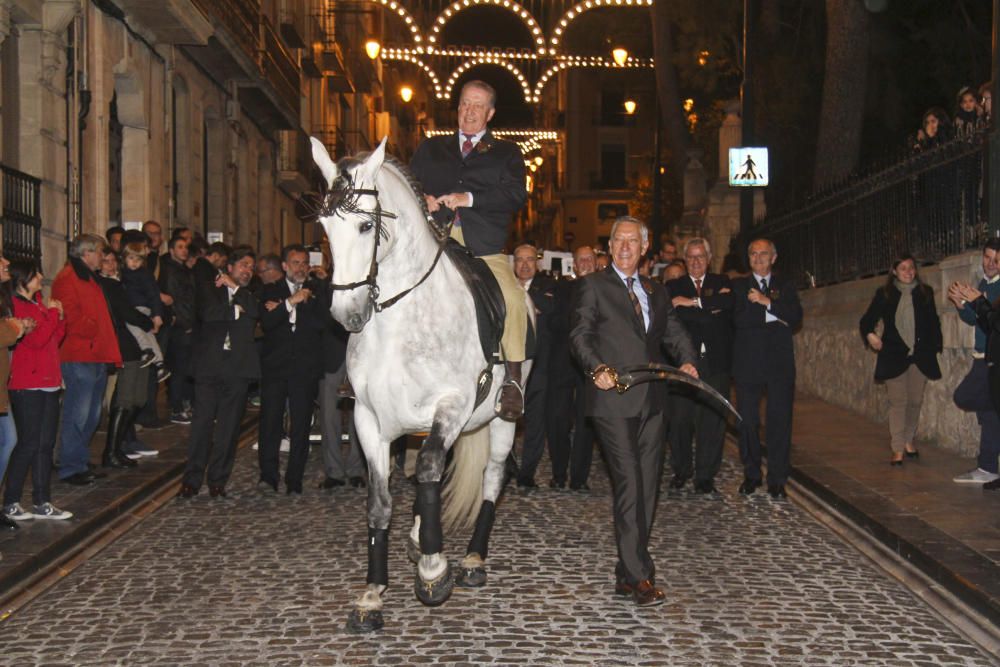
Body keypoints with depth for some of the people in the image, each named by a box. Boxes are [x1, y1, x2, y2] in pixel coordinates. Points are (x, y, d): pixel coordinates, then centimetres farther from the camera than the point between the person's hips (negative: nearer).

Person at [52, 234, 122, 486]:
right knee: (78, 415, -7)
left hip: (98, 356, 10)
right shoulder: (67, 279, -10)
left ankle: (81, 462, 24)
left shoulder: (91, 279, 21)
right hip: (79, 358, -10)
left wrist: (111, 349, 15)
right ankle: (71, 468, -1)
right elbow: (71, 318, -20)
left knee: (92, 415, 14)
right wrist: (93, 331, -10)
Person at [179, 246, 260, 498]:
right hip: (209, 364, -2)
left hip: (238, 368, 2)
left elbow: (256, 312, -5)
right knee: (202, 423, -5)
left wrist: (235, 287, -3)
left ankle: (218, 481, 10)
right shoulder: (209, 289, 11)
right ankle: (192, 479, 3)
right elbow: (208, 312, -9)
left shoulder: (249, 296, 18)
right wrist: (236, 309, -2)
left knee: (228, 427, 2)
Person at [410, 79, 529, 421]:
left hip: (485, 250, -3)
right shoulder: (431, 148, 26)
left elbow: (516, 194, 0)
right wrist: (422, 198, -6)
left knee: (513, 299, -27)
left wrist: (469, 198, -14)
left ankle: (513, 379, -18)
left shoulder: (506, 153, 17)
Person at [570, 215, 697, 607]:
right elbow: (580, 335, -5)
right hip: (614, 400, -6)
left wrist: (687, 360, -5)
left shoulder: (656, 292, 20)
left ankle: (627, 574, 17)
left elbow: (674, 332, 16)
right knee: (630, 485, -11)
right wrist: (597, 368, -22)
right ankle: (640, 577, -8)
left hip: (651, 401, 6)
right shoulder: (593, 287, 3)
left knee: (647, 487, 7)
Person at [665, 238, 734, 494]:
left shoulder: (722, 283, 14)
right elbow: (676, 316, -8)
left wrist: (694, 303, -11)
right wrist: (710, 308, -11)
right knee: (680, 418, 0)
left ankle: (705, 475, 7)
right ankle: (681, 470, 16)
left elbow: (728, 304, -9)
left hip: (716, 361, 1)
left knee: (713, 419, -1)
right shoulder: (674, 287, 11)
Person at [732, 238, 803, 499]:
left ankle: (777, 479, 5)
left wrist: (766, 302, -13)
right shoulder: (738, 286, 9)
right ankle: (751, 475, 15)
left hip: (780, 363, 1)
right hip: (748, 364, -1)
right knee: (748, 421, 2)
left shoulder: (785, 286, 13)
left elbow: (796, 316, -4)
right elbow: (738, 319, -7)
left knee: (780, 421, -1)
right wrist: (774, 316, -9)